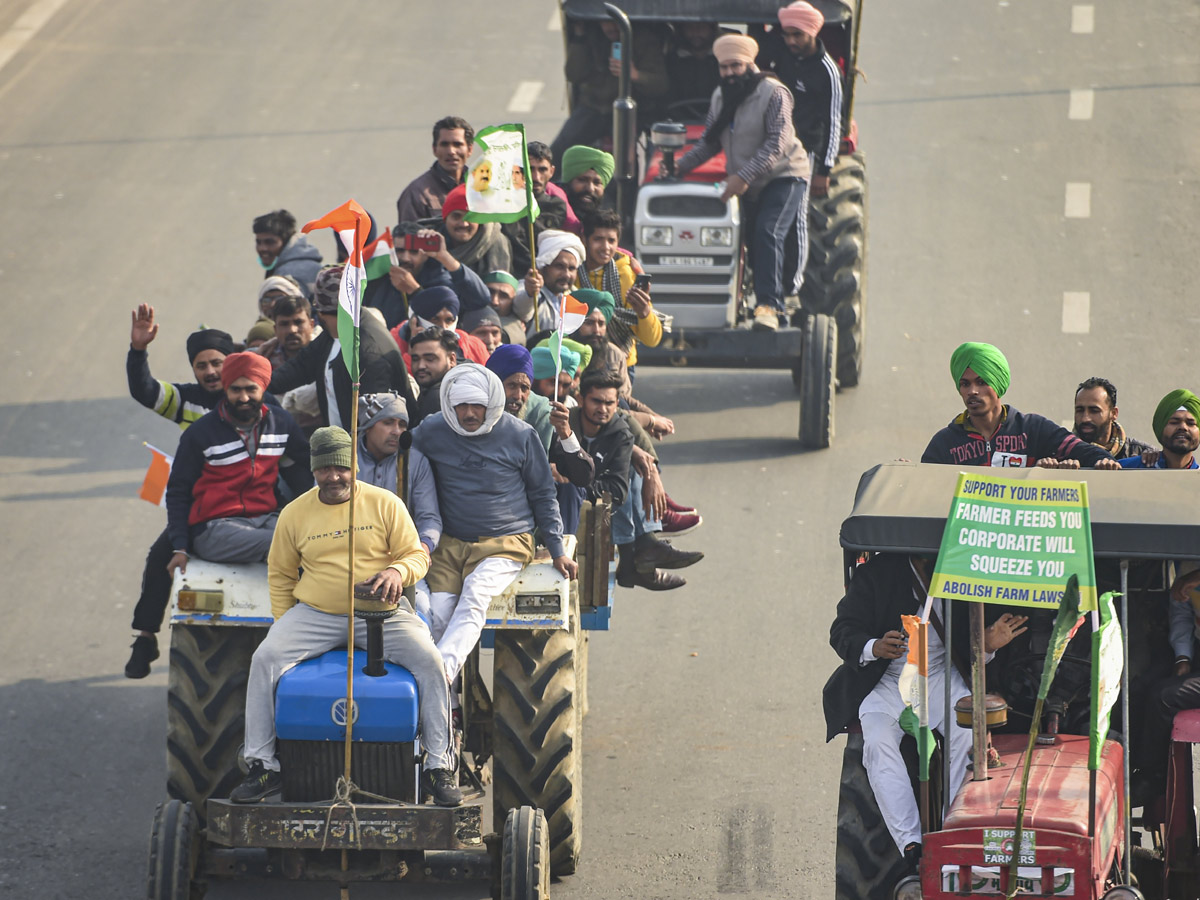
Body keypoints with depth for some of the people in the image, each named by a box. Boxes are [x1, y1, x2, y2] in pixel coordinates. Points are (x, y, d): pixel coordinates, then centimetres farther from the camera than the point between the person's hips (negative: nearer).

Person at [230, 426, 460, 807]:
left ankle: (439, 767, -18)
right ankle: (262, 766, -17)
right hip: (314, 615, 1)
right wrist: (284, 625, 4)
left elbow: (417, 556, 6)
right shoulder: (294, 514, 7)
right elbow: (280, 574, 16)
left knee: (428, 659, -26)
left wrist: (397, 571, -18)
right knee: (265, 658, -24)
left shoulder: (385, 504, 3)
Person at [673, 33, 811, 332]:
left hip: (783, 176, -7)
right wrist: (681, 165, -5)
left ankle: (769, 306, -28)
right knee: (753, 242, 1)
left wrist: (744, 176, -28)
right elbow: (709, 142, 13)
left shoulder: (773, 93, -12)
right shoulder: (720, 98, 11)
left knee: (767, 234, -23)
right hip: (748, 186, 7)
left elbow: (777, 143, -20)